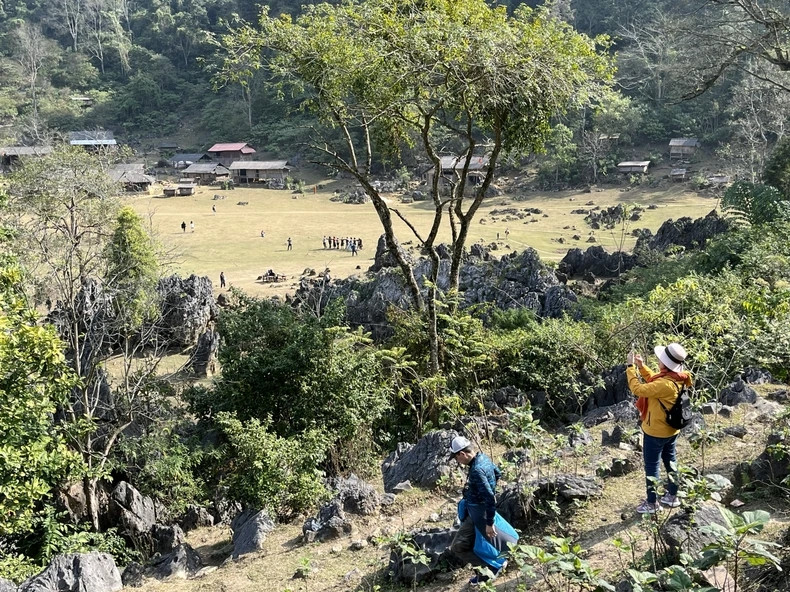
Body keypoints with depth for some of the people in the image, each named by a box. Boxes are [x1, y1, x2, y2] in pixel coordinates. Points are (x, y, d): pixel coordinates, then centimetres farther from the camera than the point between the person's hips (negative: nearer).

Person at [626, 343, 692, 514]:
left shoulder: (665, 384, -35)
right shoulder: (678, 378, -6)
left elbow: (638, 389, -29)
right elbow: (653, 381, 10)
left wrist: (630, 367, -22)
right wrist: (641, 366, 1)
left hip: (656, 431, -9)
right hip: (671, 429, 9)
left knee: (651, 465, 6)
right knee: (670, 460, 22)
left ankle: (652, 503, 18)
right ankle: (672, 496, 38)